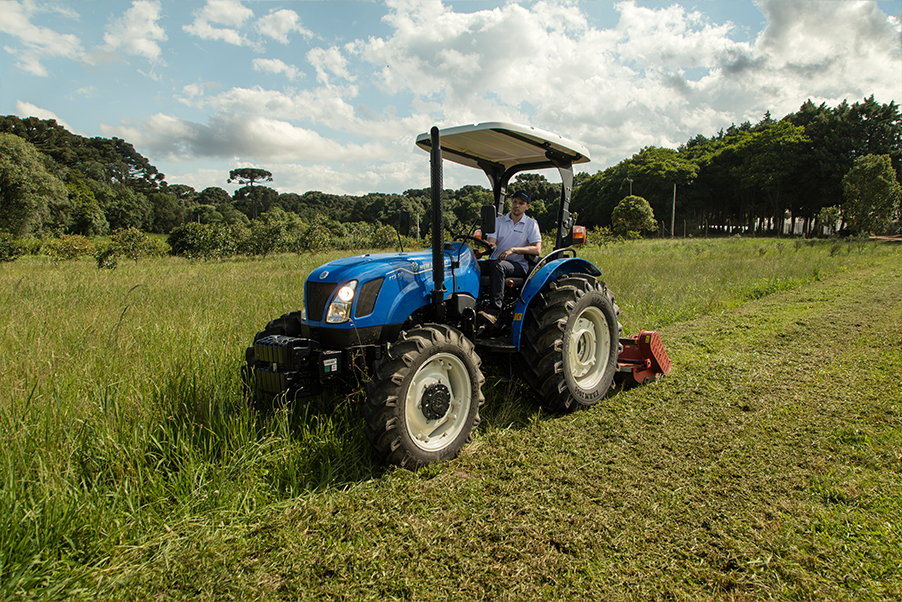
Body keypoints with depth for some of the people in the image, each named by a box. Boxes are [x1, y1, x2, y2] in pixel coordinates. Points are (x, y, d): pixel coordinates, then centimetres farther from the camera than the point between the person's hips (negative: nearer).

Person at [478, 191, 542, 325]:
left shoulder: (531, 224, 5)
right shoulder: (500, 221, 15)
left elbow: (537, 250, -7)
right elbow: (491, 240, 2)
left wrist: (513, 250, -20)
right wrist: (491, 244, -25)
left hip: (518, 265, -4)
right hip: (496, 259, 4)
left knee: (497, 266, -39)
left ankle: (494, 310, -46)